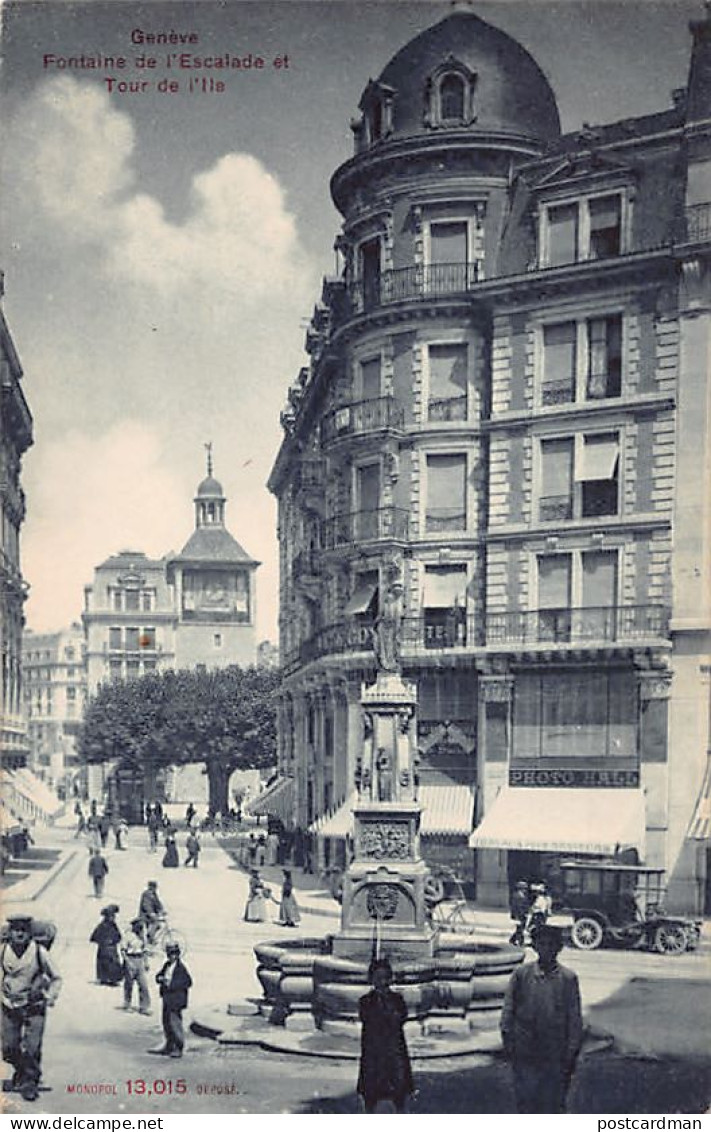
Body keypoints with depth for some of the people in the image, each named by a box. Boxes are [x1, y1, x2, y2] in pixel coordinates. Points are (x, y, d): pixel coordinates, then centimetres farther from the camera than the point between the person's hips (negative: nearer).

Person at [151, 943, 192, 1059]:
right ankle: (169, 1046, 27)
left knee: (175, 1023, -7)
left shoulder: (181, 967, -14)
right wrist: (161, 979, -5)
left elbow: (188, 982, -17)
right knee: (166, 1022, 15)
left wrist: (171, 984, -20)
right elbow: (158, 976, 19)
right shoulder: (167, 965, 10)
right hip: (167, 999, 9)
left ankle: (179, 1049, 1)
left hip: (176, 1000, -9)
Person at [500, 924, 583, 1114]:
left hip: (555, 1055, 0)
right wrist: (507, 1037, -1)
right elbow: (508, 1009, 6)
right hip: (524, 1054, 1)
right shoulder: (521, 974, 0)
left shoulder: (568, 979, -1)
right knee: (525, 1100, 4)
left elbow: (575, 1018, 2)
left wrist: (572, 1053, 0)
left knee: (553, 1103, 4)